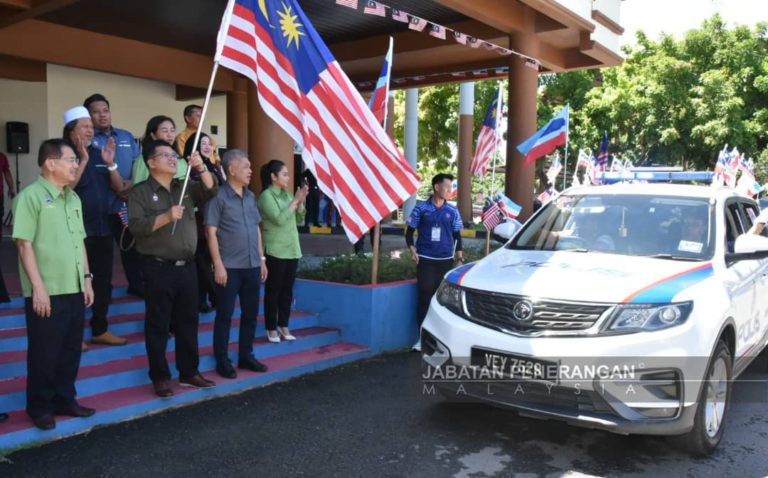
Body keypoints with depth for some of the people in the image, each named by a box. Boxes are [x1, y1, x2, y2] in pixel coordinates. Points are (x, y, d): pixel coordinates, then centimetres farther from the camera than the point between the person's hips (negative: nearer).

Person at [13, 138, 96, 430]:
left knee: (70, 350, 15)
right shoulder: (30, 197, -11)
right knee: (44, 353, 6)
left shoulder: (73, 198, 12)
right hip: (47, 293, -7)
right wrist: (38, 287, -18)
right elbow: (24, 244, -15)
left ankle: (64, 400, 29)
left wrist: (87, 278, 14)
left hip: (74, 290, 7)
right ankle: (40, 408, 21)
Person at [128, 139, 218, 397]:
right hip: (158, 268, -5)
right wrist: (166, 217, -23)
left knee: (188, 322, 12)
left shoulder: (185, 187, 13)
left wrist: (201, 168, -12)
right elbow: (136, 226, -14)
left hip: (187, 266, 6)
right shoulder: (140, 192, -3)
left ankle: (189, 372, 24)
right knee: (158, 325, 3)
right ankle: (160, 377, 13)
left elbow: (210, 191, 0)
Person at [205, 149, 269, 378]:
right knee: (225, 315, 4)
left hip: (252, 266, 7)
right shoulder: (219, 196, -9)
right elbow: (211, 232, -11)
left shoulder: (251, 196, 11)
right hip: (229, 267, -6)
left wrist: (262, 259, 13)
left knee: (251, 313, 13)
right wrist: (218, 265, -15)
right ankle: (222, 360, 15)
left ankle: (246, 355, 26)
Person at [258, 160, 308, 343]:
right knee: (273, 290, 1)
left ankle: (283, 326, 19)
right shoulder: (266, 196, -10)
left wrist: (302, 200, -3)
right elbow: (279, 219, -21)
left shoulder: (286, 193, 10)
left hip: (292, 249, 7)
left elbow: (299, 216, 13)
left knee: (287, 289, 10)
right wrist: (296, 200, -16)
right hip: (275, 250, -7)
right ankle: (271, 328, 10)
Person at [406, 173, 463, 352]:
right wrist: (412, 249, -9)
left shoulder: (452, 211, 7)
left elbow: (457, 235, 12)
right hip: (425, 259, -2)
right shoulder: (421, 208, 0)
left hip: (446, 260, 2)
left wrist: (460, 258, 5)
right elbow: (410, 231, 5)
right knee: (425, 296, -6)